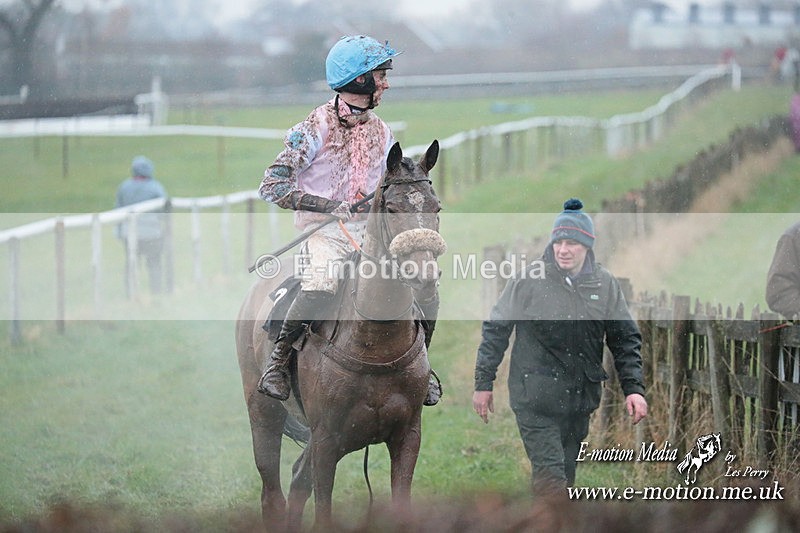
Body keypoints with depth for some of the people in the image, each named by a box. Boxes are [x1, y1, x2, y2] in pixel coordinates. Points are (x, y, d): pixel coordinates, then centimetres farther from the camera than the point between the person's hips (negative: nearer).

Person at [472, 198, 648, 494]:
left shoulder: (605, 284, 3)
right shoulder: (528, 280, -7)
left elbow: (625, 339, 10)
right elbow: (495, 330, 1)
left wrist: (633, 388, 0)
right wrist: (483, 383, 1)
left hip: (580, 401, 4)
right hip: (535, 400, -4)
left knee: (566, 475, 13)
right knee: (550, 478, -14)